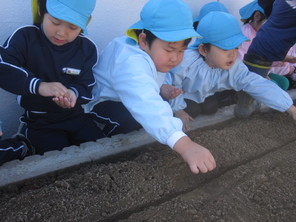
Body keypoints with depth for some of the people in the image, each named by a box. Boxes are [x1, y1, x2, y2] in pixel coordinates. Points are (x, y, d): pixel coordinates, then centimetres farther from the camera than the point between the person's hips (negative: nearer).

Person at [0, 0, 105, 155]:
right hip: (40, 123, -3)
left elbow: (86, 89, -7)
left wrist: (74, 94, -31)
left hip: (77, 118, 3)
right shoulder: (25, 37, -14)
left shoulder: (87, 48, -5)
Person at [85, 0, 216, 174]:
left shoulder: (155, 54, -13)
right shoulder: (131, 63, -41)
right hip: (101, 101, -8)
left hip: (126, 100, 8)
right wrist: (184, 144, -71)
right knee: (130, 119, -34)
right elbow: (147, 105, -60)